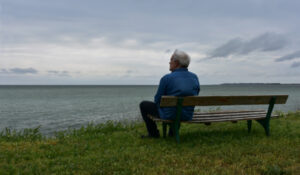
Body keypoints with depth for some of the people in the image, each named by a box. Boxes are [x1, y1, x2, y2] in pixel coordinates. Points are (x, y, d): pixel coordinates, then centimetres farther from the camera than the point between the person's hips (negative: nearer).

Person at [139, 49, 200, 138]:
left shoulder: (166, 78, -18)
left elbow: (157, 100, -9)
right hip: (188, 115, 6)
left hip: (169, 115, -5)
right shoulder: (195, 77, -2)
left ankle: (153, 133, 23)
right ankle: (173, 131, 39)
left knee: (143, 105, 16)